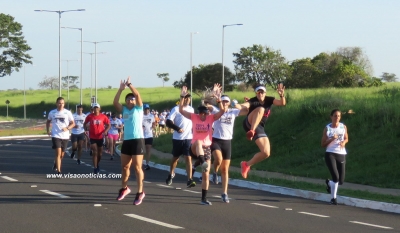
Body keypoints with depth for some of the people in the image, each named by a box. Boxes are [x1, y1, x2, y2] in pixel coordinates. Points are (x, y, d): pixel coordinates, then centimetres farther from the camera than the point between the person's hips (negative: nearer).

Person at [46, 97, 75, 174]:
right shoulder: (52, 113, 3)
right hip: (56, 136, -2)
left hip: (65, 136, 2)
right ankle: (59, 172, -16)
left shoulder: (67, 113, -1)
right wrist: (47, 131, 7)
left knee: (62, 154, 13)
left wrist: (67, 128, -15)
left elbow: (73, 123, 3)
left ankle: (56, 165, 43)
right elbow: (48, 121, 20)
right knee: (58, 153, -15)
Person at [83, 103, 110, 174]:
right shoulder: (90, 116, -4)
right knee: (95, 152, -10)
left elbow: (109, 125, 0)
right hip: (92, 137, -1)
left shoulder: (103, 117, -5)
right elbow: (85, 124, 10)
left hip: (100, 137, 1)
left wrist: (106, 131, -16)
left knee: (100, 153, 13)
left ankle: (97, 164, 39)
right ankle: (95, 168, -8)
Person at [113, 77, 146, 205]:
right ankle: (124, 188, 31)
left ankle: (140, 192, -2)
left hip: (137, 140, -6)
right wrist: (121, 89, -2)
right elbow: (115, 102, 2)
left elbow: (137, 95, -11)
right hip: (126, 140, 6)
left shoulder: (138, 109, 2)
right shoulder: (124, 110, 14)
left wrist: (129, 84, -6)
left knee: (137, 167, -6)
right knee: (125, 166, 14)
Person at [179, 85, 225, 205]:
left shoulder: (211, 118, 1)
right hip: (195, 148, -2)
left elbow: (222, 111, -11)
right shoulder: (194, 117, 1)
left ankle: (204, 198, 7)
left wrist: (218, 99, -25)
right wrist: (182, 97, -19)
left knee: (206, 174, 1)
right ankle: (202, 162, -63)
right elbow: (181, 110, -7)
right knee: (198, 142, -40)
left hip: (207, 148, 2)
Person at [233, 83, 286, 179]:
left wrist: (282, 95, -34)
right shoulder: (252, 101, -14)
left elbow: (282, 103, -13)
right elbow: (244, 106, -35)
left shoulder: (269, 100, 0)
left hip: (259, 128, 5)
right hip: (249, 124, -5)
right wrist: (238, 106, -58)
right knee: (260, 109, -33)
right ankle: (251, 132, -52)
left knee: (266, 153, -7)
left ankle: (247, 165, 12)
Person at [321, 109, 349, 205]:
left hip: (341, 155, 4)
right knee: (336, 177, -18)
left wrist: (344, 142, -3)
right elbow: (323, 144, 0)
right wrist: (331, 139, -16)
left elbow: (346, 138, 21)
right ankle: (333, 198, -1)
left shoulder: (343, 127, 6)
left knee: (341, 181, 3)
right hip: (330, 154, -4)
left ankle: (329, 183, 37)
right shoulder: (327, 128, -2)